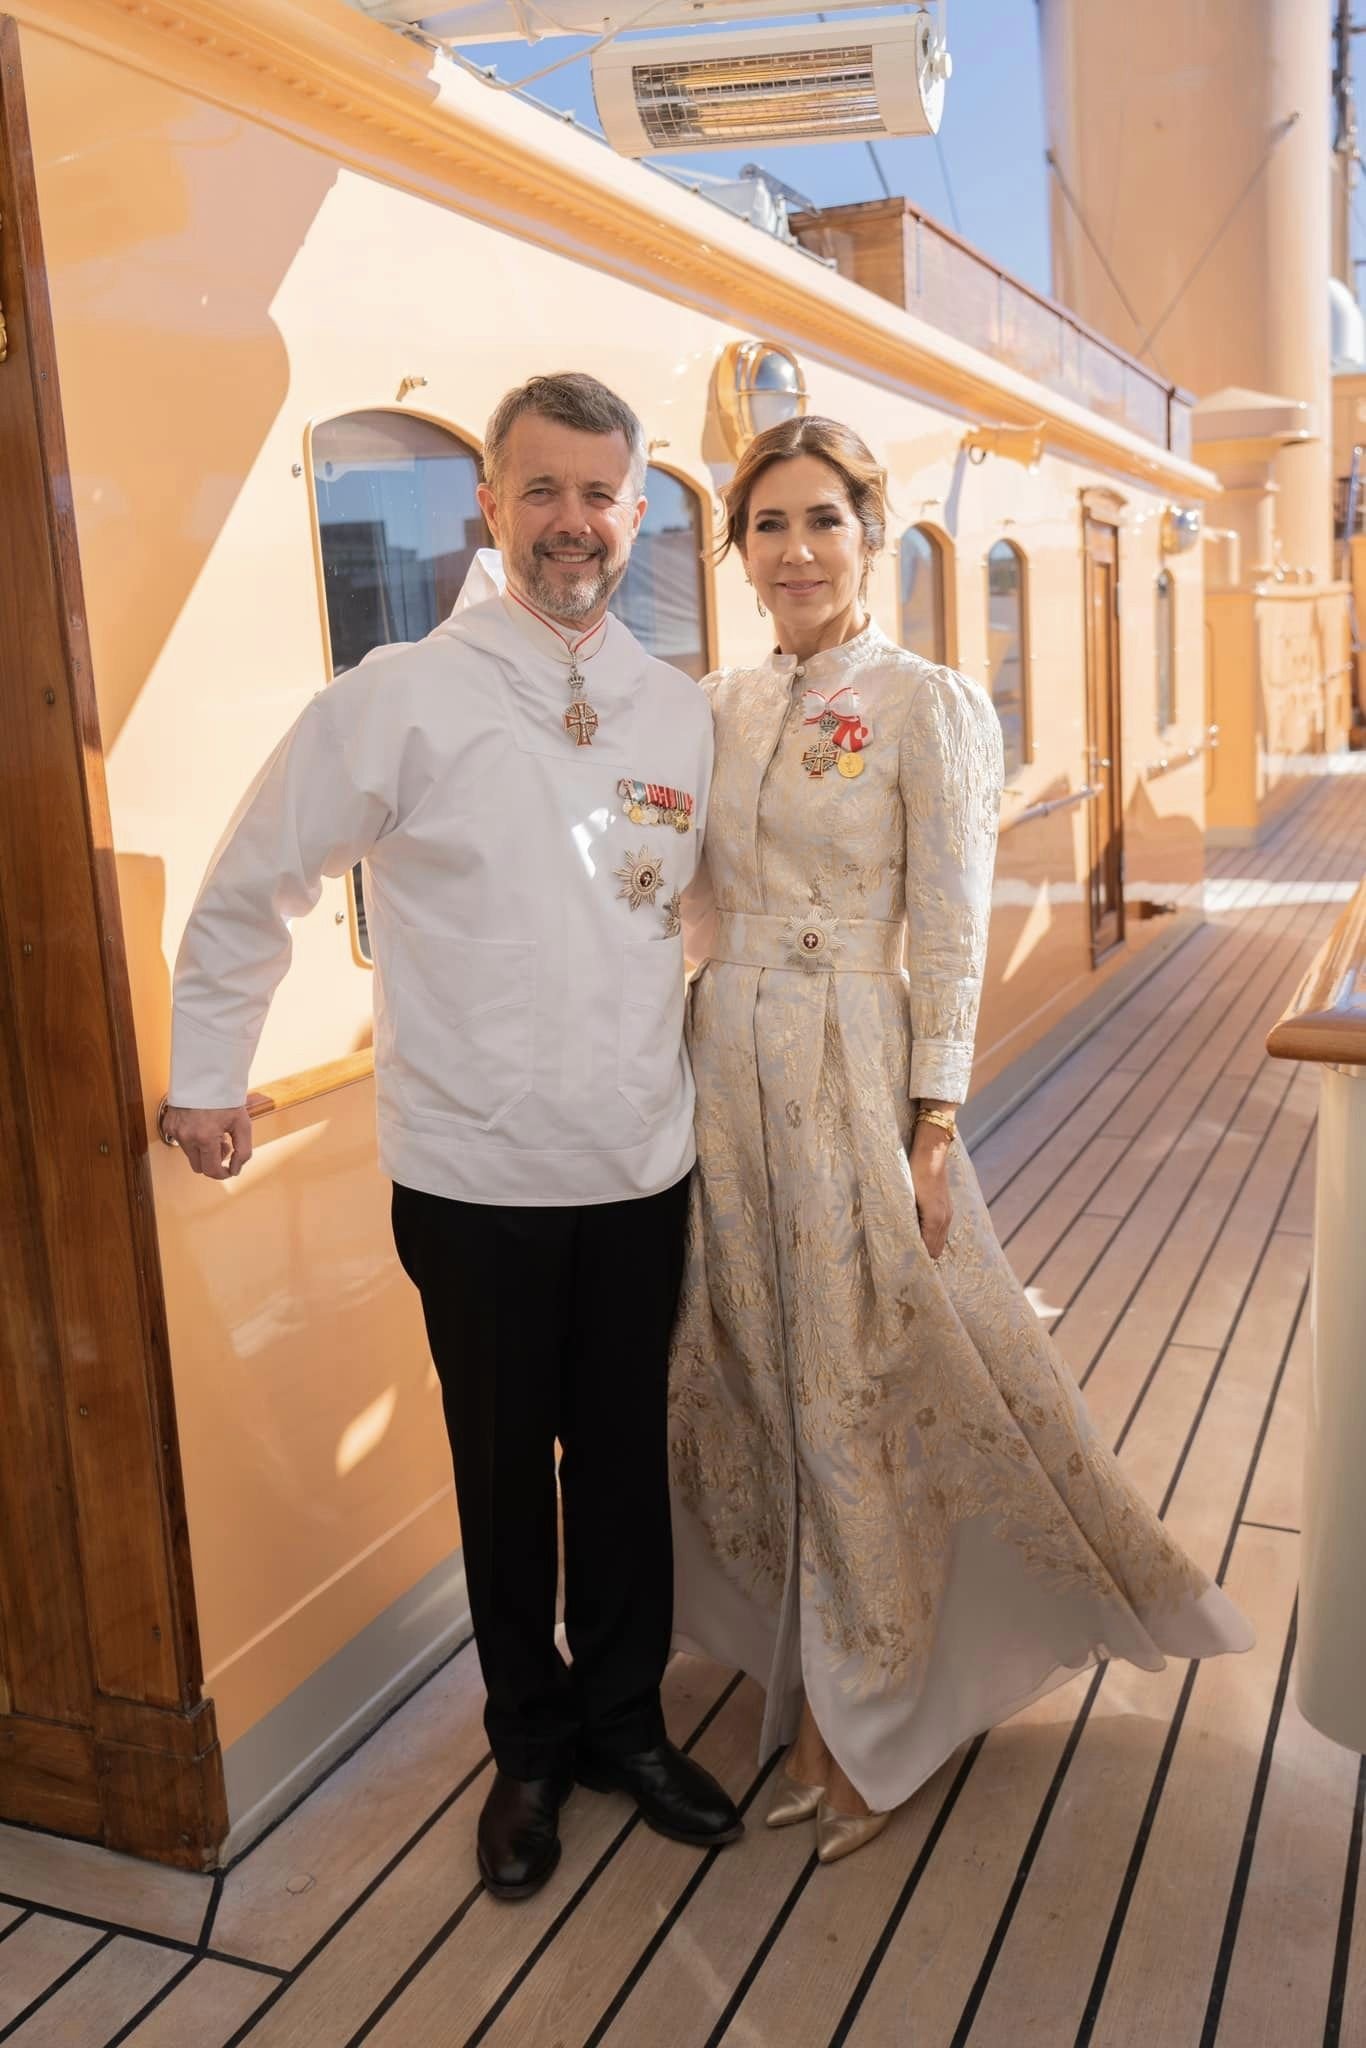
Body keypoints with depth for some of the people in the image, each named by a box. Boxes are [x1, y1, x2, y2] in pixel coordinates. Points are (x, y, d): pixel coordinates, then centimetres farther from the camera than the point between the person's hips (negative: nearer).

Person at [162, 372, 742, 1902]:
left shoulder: (683, 715, 3)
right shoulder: (401, 700, -9)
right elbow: (249, 890, -1)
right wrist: (205, 1074, 4)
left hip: (642, 1168, 3)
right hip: (472, 1175, -3)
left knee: (627, 1459, 16)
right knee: (503, 1472, 13)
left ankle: (626, 1719, 39)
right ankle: (529, 1746, 37)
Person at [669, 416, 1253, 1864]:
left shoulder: (929, 707, -7)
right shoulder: (719, 707, 9)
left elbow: (948, 937, -9)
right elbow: (701, 901, 13)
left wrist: (932, 1126, -12)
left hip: (853, 1071, -5)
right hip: (727, 1068, 6)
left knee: (859, 1391, 3)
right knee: (760, 1377, 12)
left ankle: (857, 1722, 24)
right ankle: (823, 1687, 34)